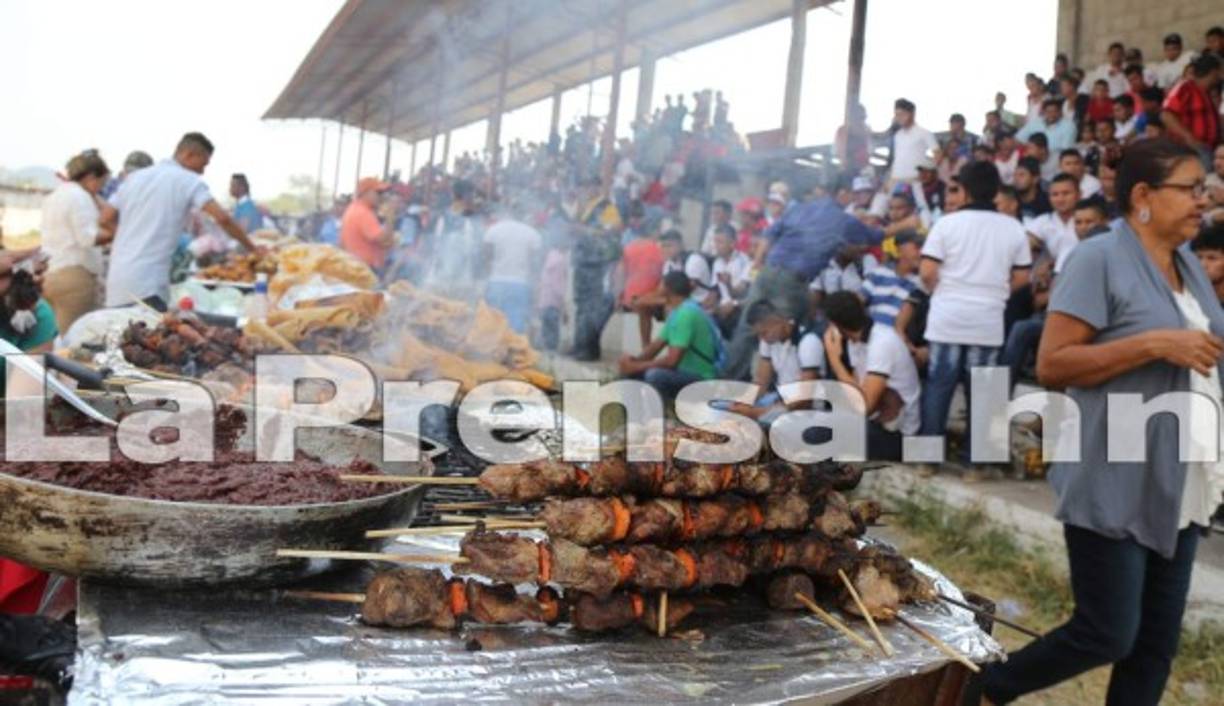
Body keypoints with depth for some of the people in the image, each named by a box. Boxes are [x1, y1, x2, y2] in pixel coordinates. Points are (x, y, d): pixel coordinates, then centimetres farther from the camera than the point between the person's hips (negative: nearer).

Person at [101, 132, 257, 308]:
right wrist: (251, 248, -1)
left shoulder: (135, 177, 17)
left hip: (117, 276, 7)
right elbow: (222, 218, -10)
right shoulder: (189, 180, -1)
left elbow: (105, 220, 15)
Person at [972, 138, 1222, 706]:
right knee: (1107, 635, -3)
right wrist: (1154, 344, -22)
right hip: (1115, 485, -8)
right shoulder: (1099, 259, -11)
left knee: (1156, 644, 11)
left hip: (1178, 488, 8)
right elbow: (1051, 364, -18)